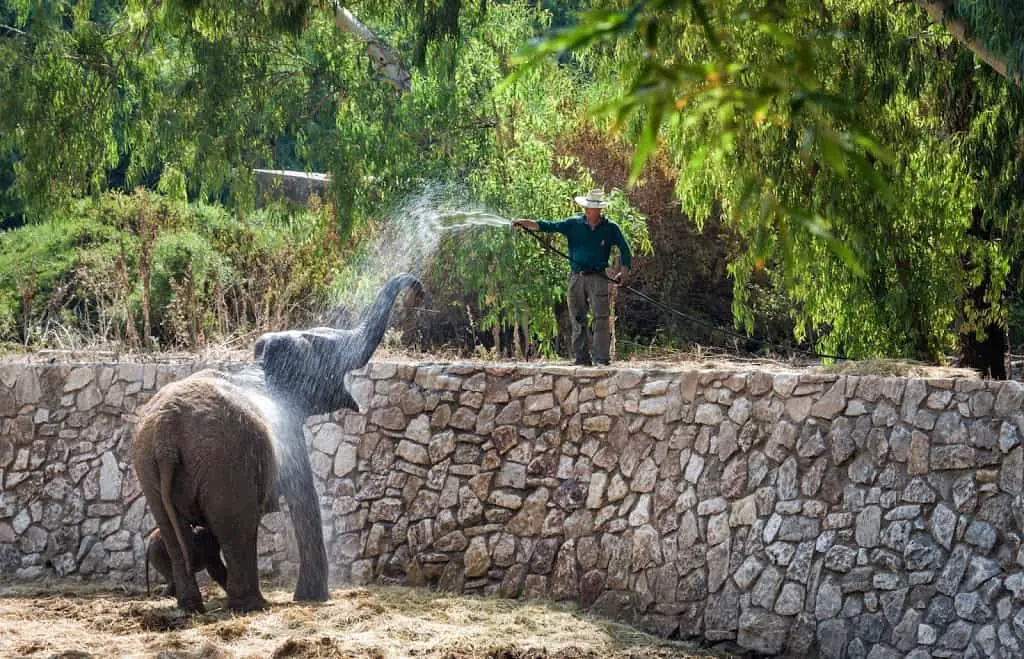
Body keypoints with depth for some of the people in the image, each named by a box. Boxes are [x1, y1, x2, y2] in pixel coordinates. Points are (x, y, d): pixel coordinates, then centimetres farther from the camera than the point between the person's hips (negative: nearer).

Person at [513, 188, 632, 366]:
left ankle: (602, 359, -9)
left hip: (597, 277, -3)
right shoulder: (574, 224, 6)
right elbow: (549, 226, -2)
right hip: (576, 277, 3)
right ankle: (582, 358, 10)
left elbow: (625, 249, 9)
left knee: (600, 318, -9)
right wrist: (526, 222, -15)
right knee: (578, 319, 5)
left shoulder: (610, 228, 3)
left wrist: (624, 270, -5)